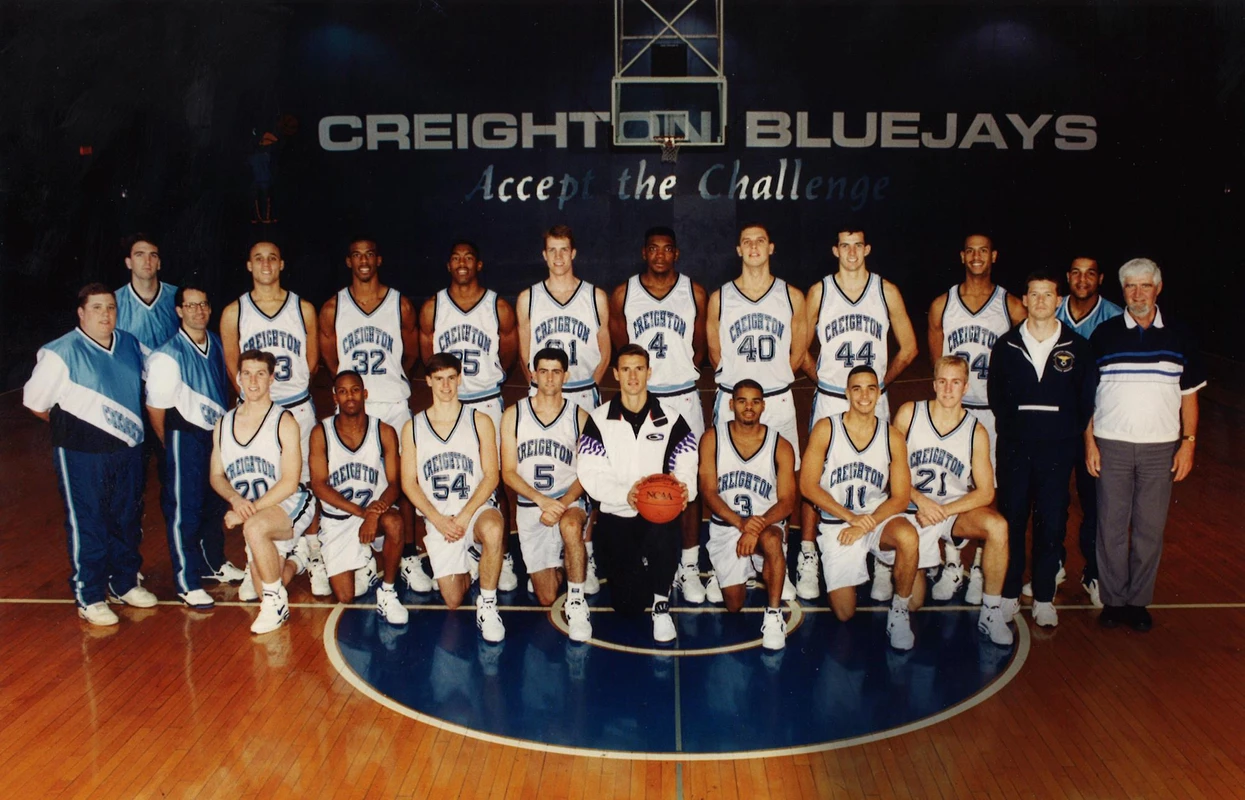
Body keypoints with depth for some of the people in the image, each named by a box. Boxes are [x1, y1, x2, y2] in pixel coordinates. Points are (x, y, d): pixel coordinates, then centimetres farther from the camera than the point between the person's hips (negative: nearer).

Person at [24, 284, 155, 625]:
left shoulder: (130, 345, 6)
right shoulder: (61, 352, -13)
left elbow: (140, 384, 24)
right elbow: (34, 402, -5)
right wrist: (70, 426, 6)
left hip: (128, 450, 6)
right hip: (82, 456, -6)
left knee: (128, 520, 15)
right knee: (87, 524, 2)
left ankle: (125, 583, 31)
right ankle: (89, 597, 14)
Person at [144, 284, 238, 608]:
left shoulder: (216, 344, 2)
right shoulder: (167, 356, -19)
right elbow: (156, 410, -13)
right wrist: (172, 446, -1)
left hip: (217, 434, 7)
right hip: (185, 438, -7)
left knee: (216, 503, 19)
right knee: (183, 511, 2)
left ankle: (213, 563, 38)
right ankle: (188, 583, 14)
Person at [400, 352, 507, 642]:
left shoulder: (479, 421, 5)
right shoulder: (413, 428, 9)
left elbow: (491, 475, -2)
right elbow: (409, 482, 5)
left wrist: (465, 516, -15)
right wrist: (438, 520, -10)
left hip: (476, 509, -1)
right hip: (437, 518, 2)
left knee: (493, 529, -39)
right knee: (453, 601, -8)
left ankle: (487, 605, -21)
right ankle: (467, 566, 27)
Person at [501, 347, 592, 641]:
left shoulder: (579, 417, 1)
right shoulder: (514, 415, 2)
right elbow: (508, 473, -2)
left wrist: (562, 503, -18)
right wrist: (542, 500, -17)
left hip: (570, 502, -1)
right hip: (529, 507, 2)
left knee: (570, 527, -40)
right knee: (547, 598, 1)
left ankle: (577, 602, -23)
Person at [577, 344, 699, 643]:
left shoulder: (671, 421, 3)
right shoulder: (598, 421, 0)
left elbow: (686, 470, -2)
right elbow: (591, 476, -8)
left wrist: (682, 487, -27)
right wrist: (625, 494, -26)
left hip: (659, 514, 0)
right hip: (616, 517, 1)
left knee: (663, 534, -39)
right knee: (628, 605, -5)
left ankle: (662, 604, -14)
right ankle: (634, 572, 32)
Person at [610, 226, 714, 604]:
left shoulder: (694, 292, 3)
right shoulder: (622, 295, 3)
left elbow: (700, 345, 13)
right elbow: (618, 348, 11)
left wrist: (682, 371, 9)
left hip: (684, 399, 0)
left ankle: (689, 566, 10)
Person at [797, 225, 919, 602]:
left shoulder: (887, 291, 3)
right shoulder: (818, 292, 3)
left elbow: (908, 348, 10)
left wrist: (881, 381, 8)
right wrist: (822, 379, 4)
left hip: (874, 401, 1)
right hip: (829, 401, 0)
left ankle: (881, 561, 14)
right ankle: (808, 559, 10)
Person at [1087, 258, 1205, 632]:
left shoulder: (1179, 336, 5)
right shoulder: (1104, 334, 2)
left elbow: (1189, 395, 8)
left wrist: (1188, 442, 2)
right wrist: (1089, 442, -2)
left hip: (1161, 447, 1)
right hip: (1111, 445, -1)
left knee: (1151, 528, 6)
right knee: (1111, 527, 3)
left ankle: (1138, 601, 18)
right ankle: (1113, 599, 16)